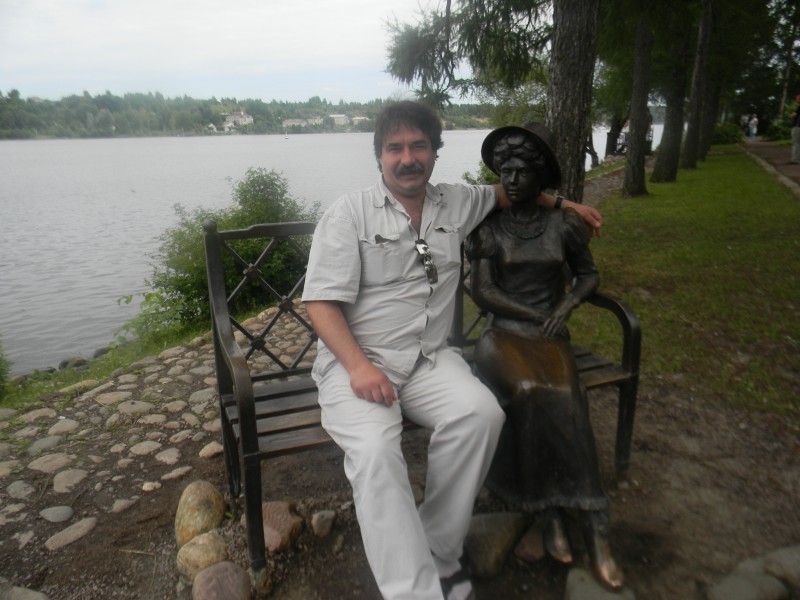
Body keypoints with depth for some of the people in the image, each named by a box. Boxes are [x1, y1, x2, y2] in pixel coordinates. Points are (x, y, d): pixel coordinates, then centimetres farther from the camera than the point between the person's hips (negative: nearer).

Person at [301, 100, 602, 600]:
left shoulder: (455, 204, 13)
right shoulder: (349, 212, -1)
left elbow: (504, 191, 34)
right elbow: (323, 301, -7)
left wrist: (562, 203, 23)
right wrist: (359, 367, -20)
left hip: (430, 360, 4)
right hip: (355, 362, -3)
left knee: (482, 413, -27)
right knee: (375, 449, -32)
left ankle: (437, 553, -11)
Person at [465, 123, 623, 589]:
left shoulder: (564, 225, 8)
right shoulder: (488, 228, 5)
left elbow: (589, 275, 19)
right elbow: (483, 293, -2)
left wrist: (566, 306, -2)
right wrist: (540, 317, -9)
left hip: (550, 337, 1)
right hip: (502, 335, -1)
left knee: (558, 397, -32)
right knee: (530, 391, -32)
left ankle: (552, 508, -18)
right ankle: (593, 523, -17)